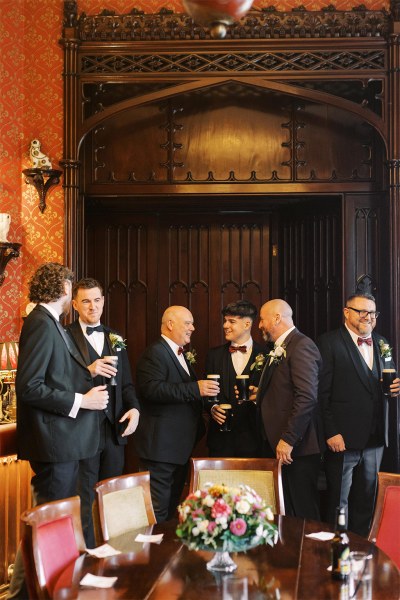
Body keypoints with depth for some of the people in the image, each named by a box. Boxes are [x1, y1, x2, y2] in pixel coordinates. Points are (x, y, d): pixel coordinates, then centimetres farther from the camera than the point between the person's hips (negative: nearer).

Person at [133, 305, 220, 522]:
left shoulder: (182, 355, 20)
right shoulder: (155, 352, -12)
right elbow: (152, 389, -27)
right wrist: (195, 389, -29)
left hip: (180, 446, 10)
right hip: (161, 445, -10)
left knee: (172, 508, 16)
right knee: (158, 512, -8)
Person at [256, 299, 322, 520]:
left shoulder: (301, 346, -12)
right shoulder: (278, 350, 19)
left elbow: (307, 397, -21)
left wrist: (288, 439, -22)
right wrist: (260, 395, 10)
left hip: (296, 446, -9)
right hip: (275, 444, 9)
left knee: (303, 512, -2)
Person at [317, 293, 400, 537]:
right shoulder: (329, 343, -8)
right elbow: (321, 394, -11)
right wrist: (331, 433, -15)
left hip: (375, 439, 6)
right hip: (342, 438, -6)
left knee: (367, 499, 15)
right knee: (338, 501, 6)